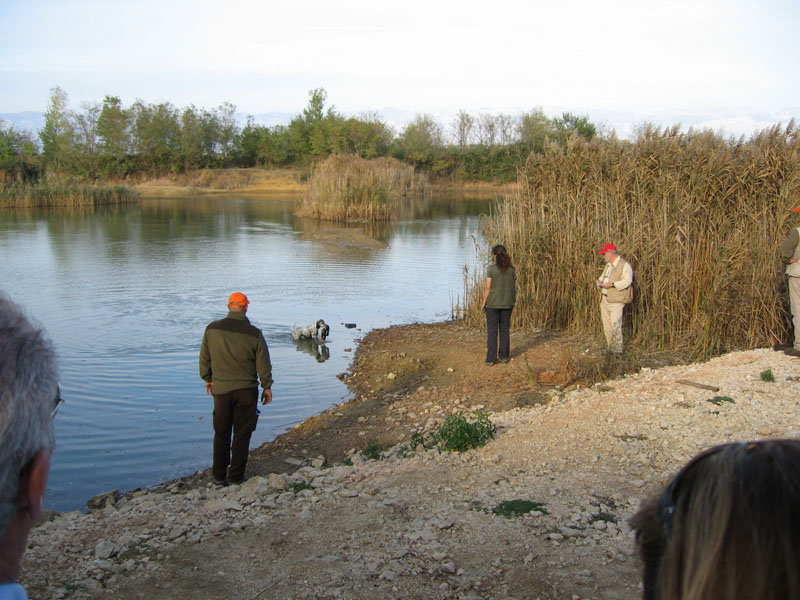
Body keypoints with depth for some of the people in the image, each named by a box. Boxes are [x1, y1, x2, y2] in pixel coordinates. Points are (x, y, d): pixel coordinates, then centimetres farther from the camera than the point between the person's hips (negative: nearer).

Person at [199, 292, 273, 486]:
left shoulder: (212, 329, -5)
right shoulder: (254, 334, -10)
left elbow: (204, 359, 5)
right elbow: (263, 364, -4)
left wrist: (208, 379, 21)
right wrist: (267, 387, 9)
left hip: (221, 390, 2)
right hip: (246, 390, -2)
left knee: (221, 434, 14)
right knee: (242, 434, 8)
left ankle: (219, 476, 18)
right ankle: (235, 476, 12)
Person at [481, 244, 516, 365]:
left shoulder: (491, 269, -13)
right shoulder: (512, 269, -1)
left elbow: (488, 288, -12)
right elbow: (514, 287, 4)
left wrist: (484, 303, -3)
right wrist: (513, 302, 15)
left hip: (493, 303, -4)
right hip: (507, 303, 4)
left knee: (492, 330, 2)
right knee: (505, 329, 14)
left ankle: (491, 358, 1)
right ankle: (504, 356, 19)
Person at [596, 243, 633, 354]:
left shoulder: (625, 265, -8)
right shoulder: (608, 265, 20)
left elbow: (627, 281, -19)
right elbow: (603, 276, 29)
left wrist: (612, 285, -26)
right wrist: (600, 281, 5)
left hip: (616, 301, -8)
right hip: (604, 299, 9)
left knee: (615, 324, -16)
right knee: (607, 326, 8)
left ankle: (617, 349, -14)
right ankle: (610, 349, 14)